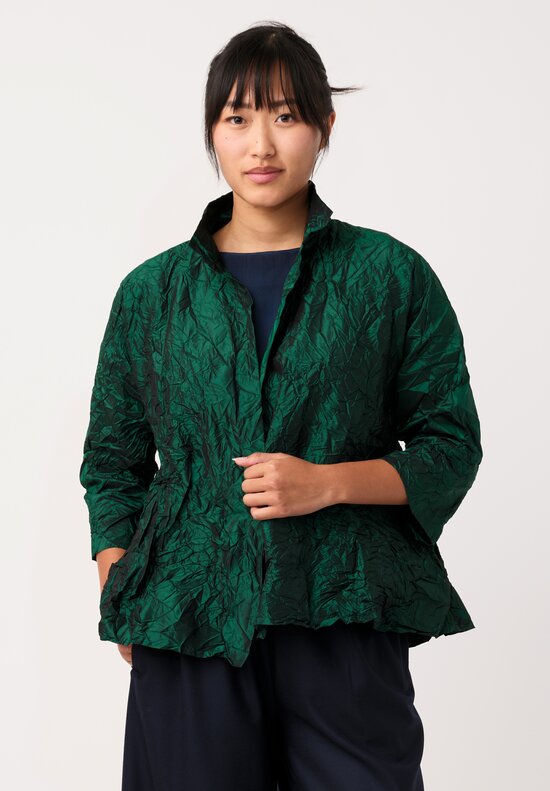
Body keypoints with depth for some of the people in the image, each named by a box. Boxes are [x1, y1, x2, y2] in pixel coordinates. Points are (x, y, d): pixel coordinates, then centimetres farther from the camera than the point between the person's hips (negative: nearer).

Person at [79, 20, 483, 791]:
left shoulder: (392, 277, 5)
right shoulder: (150, 292, 10)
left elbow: (451, 446, 6)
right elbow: (112, 463, 15)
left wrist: (329, 482, -10)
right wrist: (122, 611, 3)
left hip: (343, 619, -1)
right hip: (189, 628, 1)